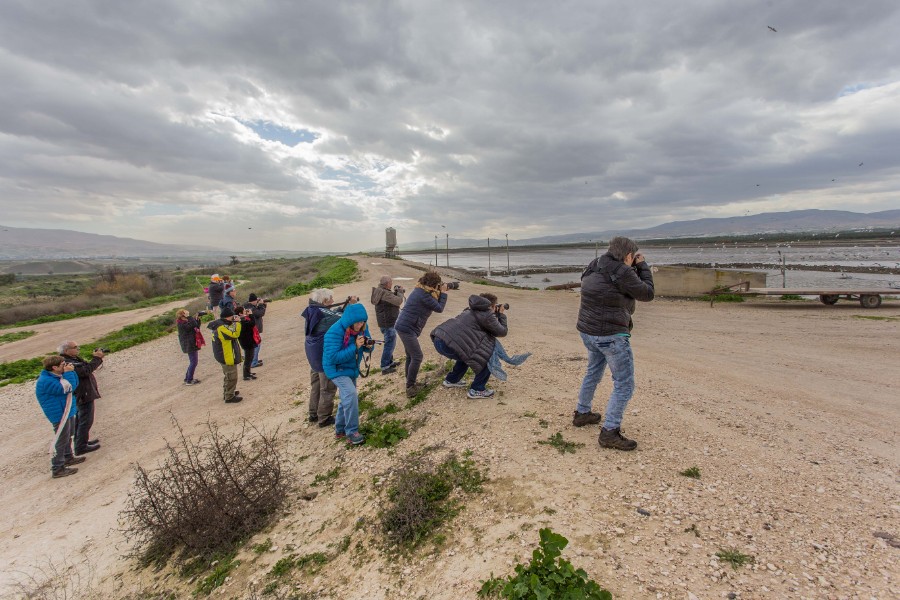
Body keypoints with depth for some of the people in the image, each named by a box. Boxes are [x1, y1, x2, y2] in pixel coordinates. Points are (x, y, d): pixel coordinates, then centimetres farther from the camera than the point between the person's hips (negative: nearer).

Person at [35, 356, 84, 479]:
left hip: (67, 411, 10)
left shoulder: (56, 376, 5)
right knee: (61, 441, -3)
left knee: (68, 436, 24)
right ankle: (57, 469, 6)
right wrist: (68, 373, -23)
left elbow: (74, 384, 8)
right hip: (60, 415, -10)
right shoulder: (46, 381, -25)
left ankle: (68, 457, 41)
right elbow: (67, 388, -31)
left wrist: (71, 372, -4)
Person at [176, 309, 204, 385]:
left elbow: (196, 326, 17)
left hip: (193, 344, 10)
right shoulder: (181, 324, -18)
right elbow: (192, 324, -31)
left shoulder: (186, 322, 11)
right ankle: (189, 381, 5)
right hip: (190, 346, -10)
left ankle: (187, 378, 29)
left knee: (193, 362, 18)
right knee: (193, 362, -4)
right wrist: (188, 316, -24)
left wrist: (197, 319, 3)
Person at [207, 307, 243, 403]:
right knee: (232, 377, -1)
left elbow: (230, 330, 14)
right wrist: (237, 322, -24)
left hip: (224, 356, 11)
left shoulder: (220, 324, 5)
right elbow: (235, 334, -34)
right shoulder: (222, 328, -27)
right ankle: (229, 397, 9)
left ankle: (227, 392, 39)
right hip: (227, 357, -11)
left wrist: (234, 322, -1)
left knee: (228, 376, 26)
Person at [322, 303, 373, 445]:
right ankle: (352, 432, -10)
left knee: (347, 398, 17)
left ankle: (340, 430, 35)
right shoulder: (335, 332, -29)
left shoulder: (362, 328, -10)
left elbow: (366, 347, 1)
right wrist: (354, 346, -36)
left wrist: (369, 346, -24)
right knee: (351, 395, -24)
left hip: (352, 368, 8)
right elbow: (333, 357, -31)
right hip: (336, 368, -7)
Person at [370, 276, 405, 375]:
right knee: (389, 344, -2)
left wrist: (396, 292, 1)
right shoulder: (385, 293, -24)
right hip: (388, 323, -10)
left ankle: (390, 362, 35)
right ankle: (385, 368, 3)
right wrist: (400, 292, -10)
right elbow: (398, 301, -27)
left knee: (390, 343, 23)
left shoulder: (380, 291, 7)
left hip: (385, 322, 10)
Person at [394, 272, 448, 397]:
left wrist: (440, 293, 8)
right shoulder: (424, 295, -20)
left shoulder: (421, 290, 10)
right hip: (407, 329, -11)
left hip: (404, 327, 11)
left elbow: (434, 304, 19)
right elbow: (439, 308, -12)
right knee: (417, 357, -7)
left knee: (411, 356, 17)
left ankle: (410, 384, 27)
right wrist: (443, 293, -2)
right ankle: (410, 388, -1)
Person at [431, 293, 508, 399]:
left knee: (467, 354, 34)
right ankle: (477, 390, 10)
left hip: (438, 339, 9)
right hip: (449, 345, -9)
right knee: (489, 356, 4)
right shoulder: (487, 315, 0)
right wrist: (502, 315, 24)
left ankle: (451, 380, 41)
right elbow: (502, 332, 9)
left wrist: (496, 315, 34)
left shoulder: (471, 310, 25)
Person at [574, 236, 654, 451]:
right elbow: (647, 294, -5)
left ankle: (582, 413, 40)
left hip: (587, 331, 9)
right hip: (611, 334, -9)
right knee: (624, 384, 1)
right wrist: (643, 266, 6)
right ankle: (609, 432, 3)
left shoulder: (593, 268, 9)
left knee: (593, 371, 27)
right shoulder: (622, 272, -16)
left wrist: (635, 268, 16)